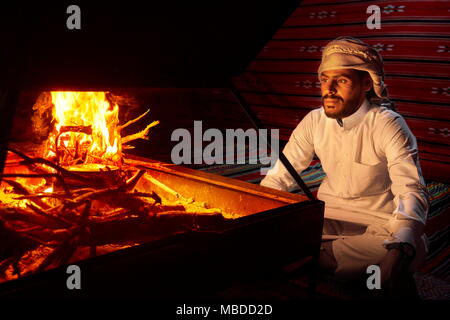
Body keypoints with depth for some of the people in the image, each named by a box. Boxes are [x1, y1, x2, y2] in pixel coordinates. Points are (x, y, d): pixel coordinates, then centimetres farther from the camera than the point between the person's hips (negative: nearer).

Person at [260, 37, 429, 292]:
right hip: (328, 214, 3)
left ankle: (308, 256, -22)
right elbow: (279, 176, 0)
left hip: (377, 221, -2)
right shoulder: (314, 121, -3)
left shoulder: (388, 125, -16)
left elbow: (411, 190, -27)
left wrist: (402, 246, -46)